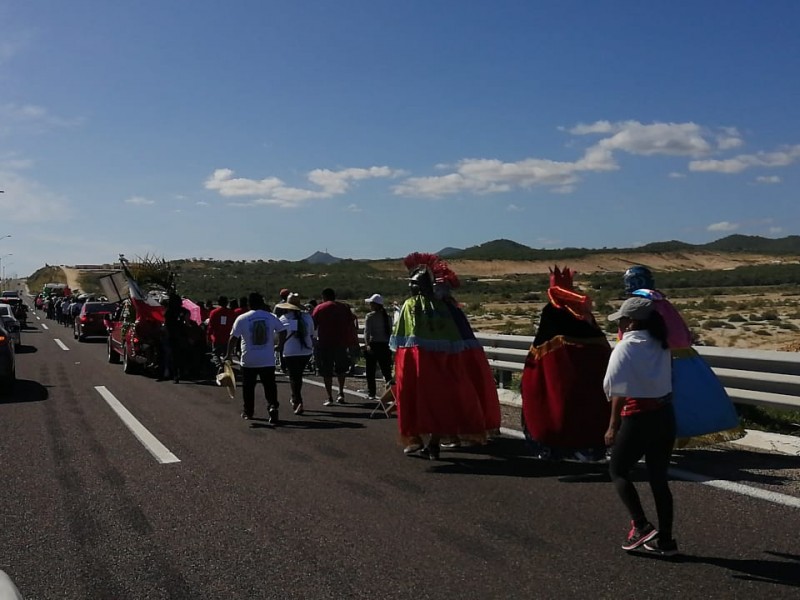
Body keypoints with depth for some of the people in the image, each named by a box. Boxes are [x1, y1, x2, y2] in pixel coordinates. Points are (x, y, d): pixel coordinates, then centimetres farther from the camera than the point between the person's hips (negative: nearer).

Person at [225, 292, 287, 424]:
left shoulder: (242, 318, -4)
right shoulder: (271, 317, 1)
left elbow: (233, 338, -5)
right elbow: (282, 332, 2)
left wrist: (229, 354, 4)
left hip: (248, 360, -1)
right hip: (268, 360, 1)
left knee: (248, 387, 13)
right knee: (270, 386, 3)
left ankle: (247, 412, 22)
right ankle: (273, 407, -17)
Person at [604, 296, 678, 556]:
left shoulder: (625, 347, -9)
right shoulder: (661, 345, 10)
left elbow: (620, 392, -13)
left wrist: (613, 426, -8)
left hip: (639, 418, -7)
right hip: (665, 415, 7)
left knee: (618, 470, 10)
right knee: (659, 477, 13)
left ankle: (641, 526, 0)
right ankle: (665, 538, 17)